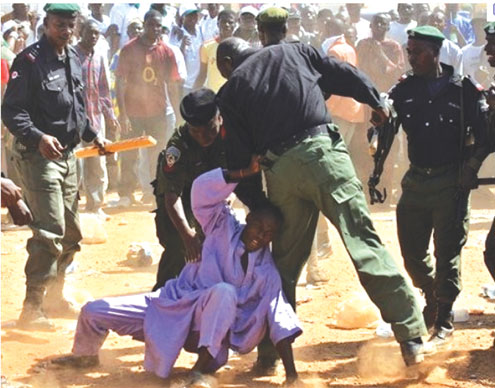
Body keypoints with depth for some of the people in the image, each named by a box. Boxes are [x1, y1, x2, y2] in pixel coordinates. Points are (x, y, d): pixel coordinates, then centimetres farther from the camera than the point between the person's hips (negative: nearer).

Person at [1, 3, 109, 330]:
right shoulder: (30, 61, -13)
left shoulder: (73, 59, 12)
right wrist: (38, 138, -32)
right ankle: (32, 308, -10)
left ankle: (54, 297, 28)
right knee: (50, 231, -15)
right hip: (38, 155, -8)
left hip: (68, 154, 8)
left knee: (70, 232, 14)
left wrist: (92, 135, 13)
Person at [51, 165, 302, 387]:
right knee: (93, 312, -5)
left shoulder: (267, 273, -7)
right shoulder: (225, 229, -5)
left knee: (224, 291, -38)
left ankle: (202, 365, -36)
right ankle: (86, 355, 30)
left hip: (208, 325, -2)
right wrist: (244, 173, -27)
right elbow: (203, 189, -17)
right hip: (173, 305, 2)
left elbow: (280, 320, -13)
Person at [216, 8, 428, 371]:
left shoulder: (231, 91, 16)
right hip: (323, 151, -1)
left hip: (280, 169, 1)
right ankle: (411, 336, -10)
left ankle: (270, 349, 20)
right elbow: (345, 74, 13)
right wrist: (376, 102, 25)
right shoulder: (295, 51, 18)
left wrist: (256, 205, 17)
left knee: (285, 261, 16)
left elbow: (239, 157, 12)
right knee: (364, 242, -4)